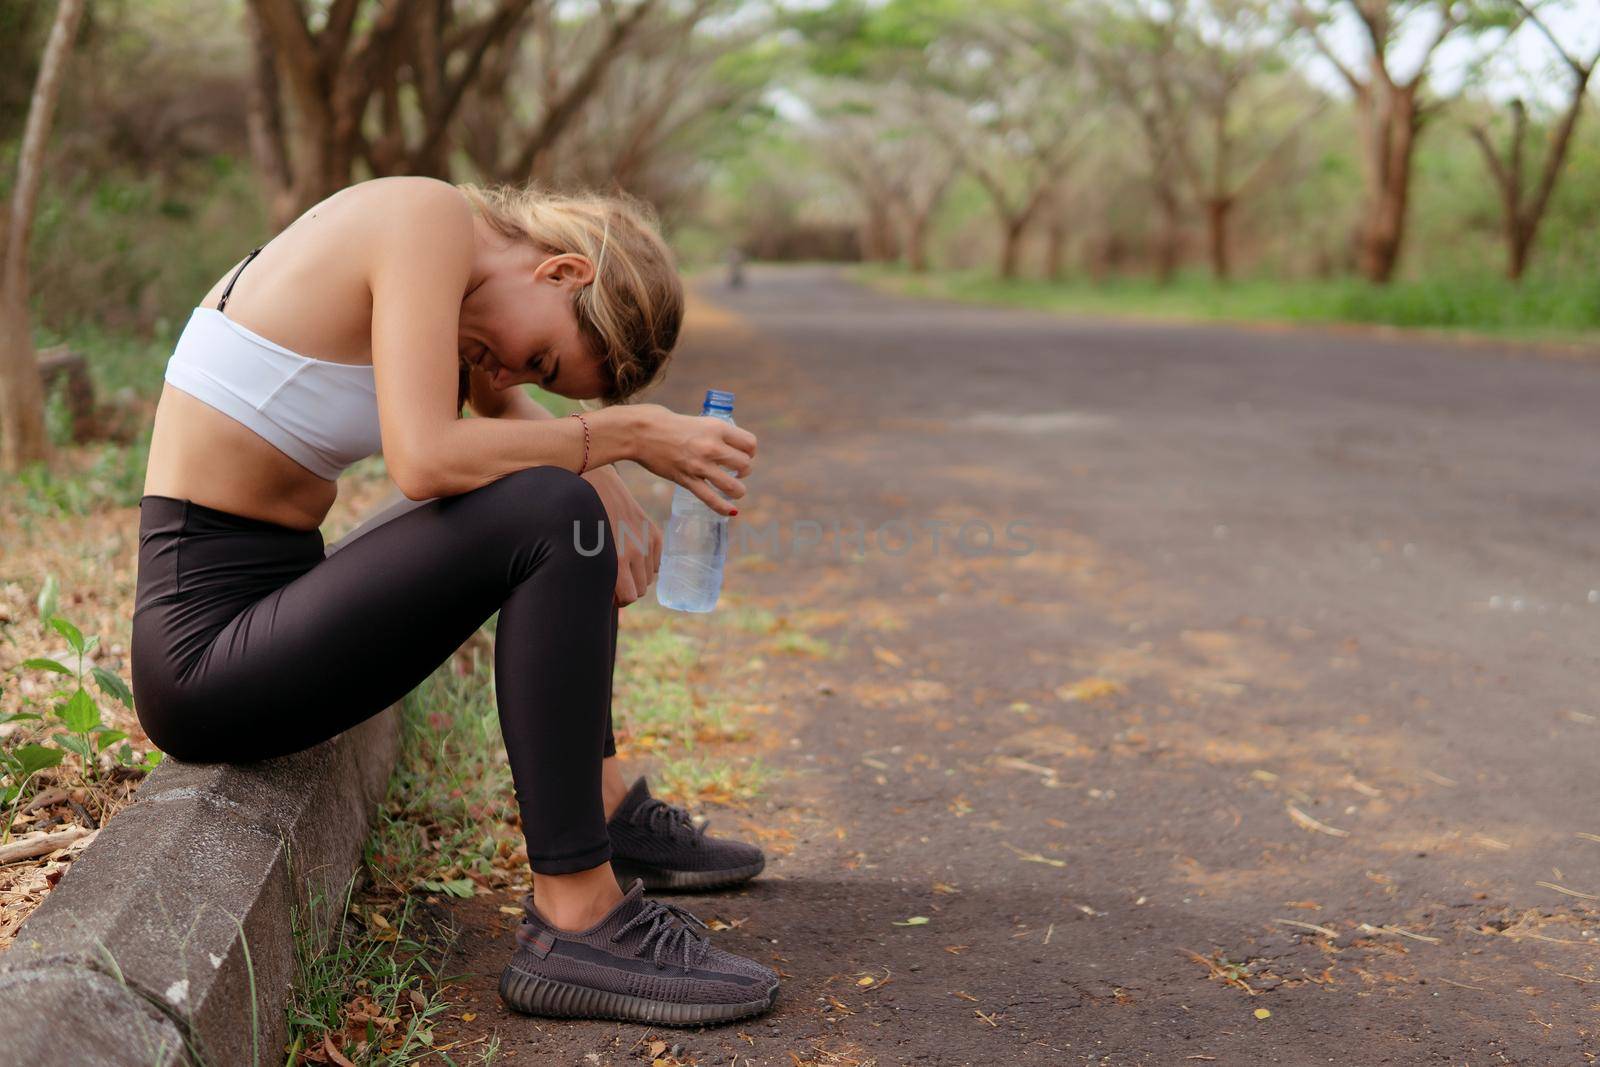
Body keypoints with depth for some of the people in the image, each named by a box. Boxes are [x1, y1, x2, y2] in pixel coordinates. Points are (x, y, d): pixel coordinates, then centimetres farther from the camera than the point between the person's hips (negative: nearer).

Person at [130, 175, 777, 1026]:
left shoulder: (454, 260, 10)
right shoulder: (427, 218, -16)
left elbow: (507, 412, 23)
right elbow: (424, 463, -28)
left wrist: (609, 486, 4)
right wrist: (623, 435, -16)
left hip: (268, 608, 10)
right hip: (206, 648, -10)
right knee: (551, 517, -24)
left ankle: (603, 805, 26)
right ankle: (575, 922, -19)